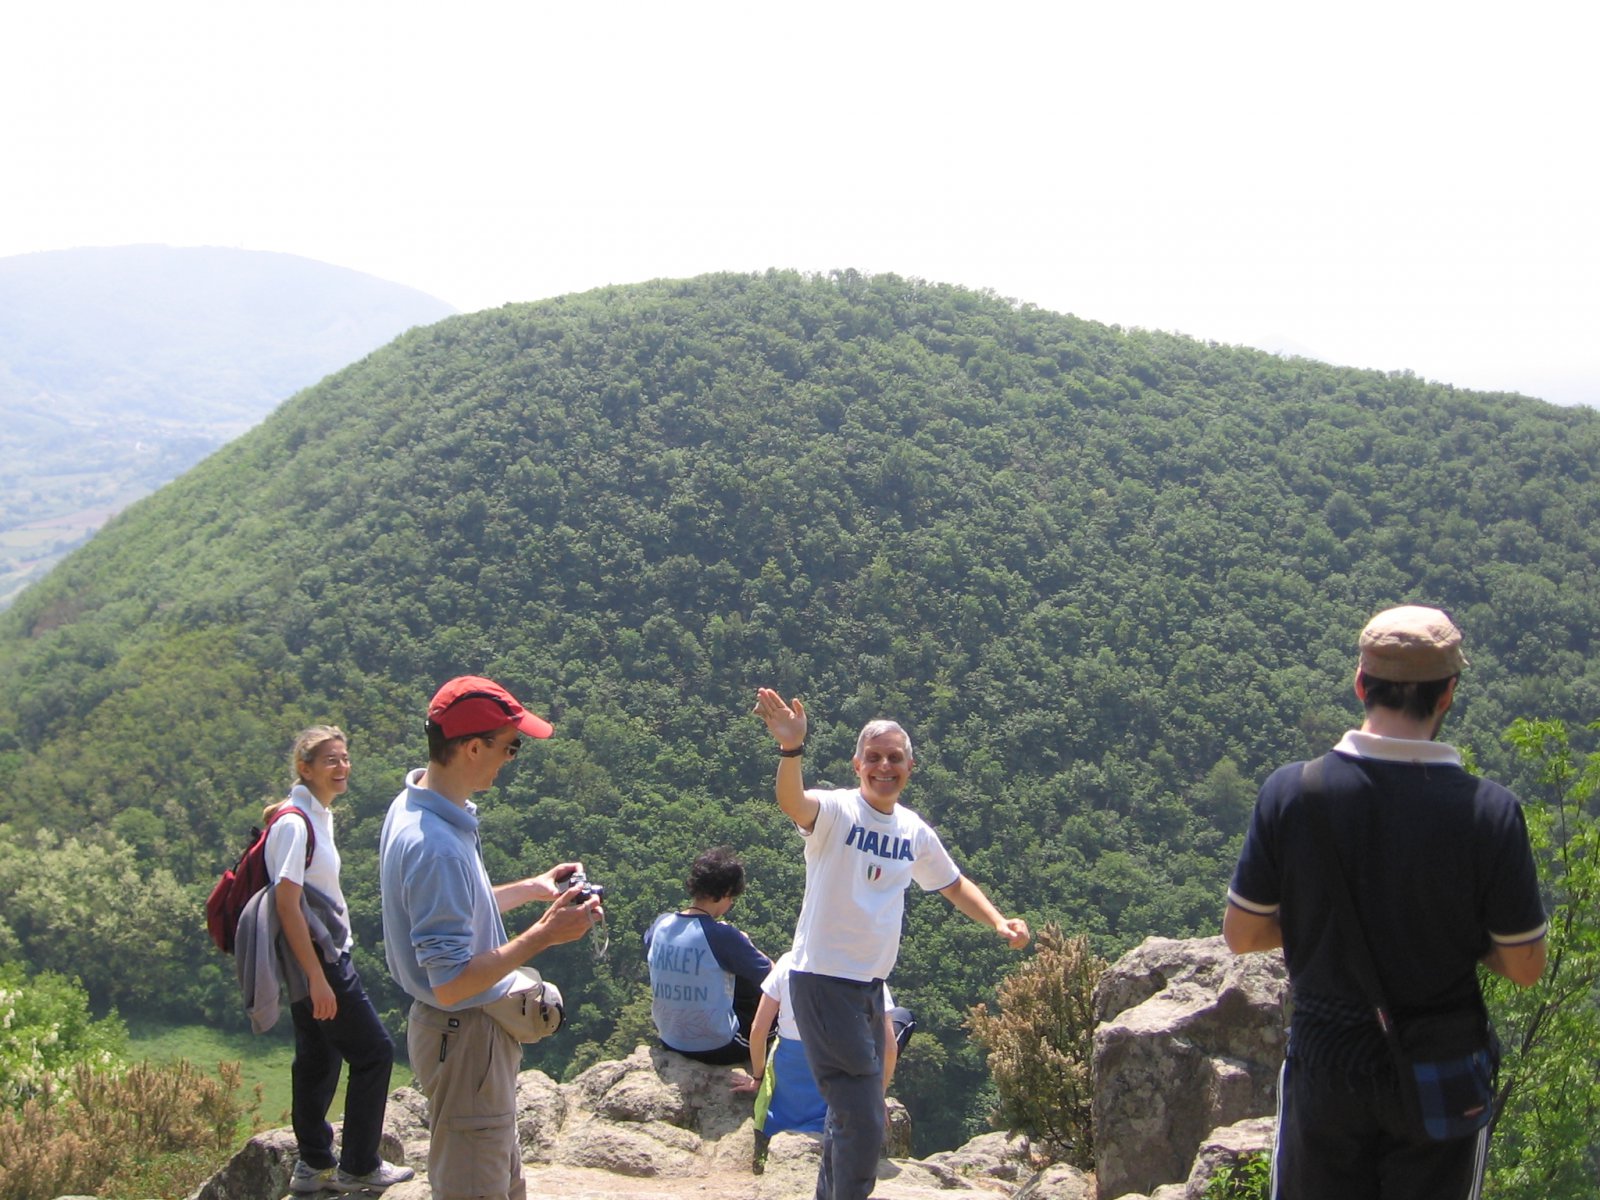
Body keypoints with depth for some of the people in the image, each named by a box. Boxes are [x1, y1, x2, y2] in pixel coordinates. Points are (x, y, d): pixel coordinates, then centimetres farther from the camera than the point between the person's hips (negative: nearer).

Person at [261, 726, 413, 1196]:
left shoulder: (320, 815, 9)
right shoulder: (294, 824, -19)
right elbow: (287, 906, -22)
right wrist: (318, 978, -23)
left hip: (325, 956, 9)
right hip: (317, 959, -9)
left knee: (318, 1059, 14)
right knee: (374, 1051, -2)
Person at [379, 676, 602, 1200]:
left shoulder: (413, 806, 1)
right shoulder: (436, 846, -30)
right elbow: (450, 984, -29)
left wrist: (532, 888, 13)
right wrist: (542, 936, -25)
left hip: (468, 1028, 10)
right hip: (466, 1037, -10)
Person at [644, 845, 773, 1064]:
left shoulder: (660, 924, -5)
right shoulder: (721, 936, -23)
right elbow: (770, 975, -13)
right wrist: (744, 944, 4)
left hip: (670, 1042, 7)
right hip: (716, 1049, -7)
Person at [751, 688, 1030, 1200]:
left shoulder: (915, 832, 7)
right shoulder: (835, 811, -13)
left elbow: (954, 884, 24)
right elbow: (792, 803, -37)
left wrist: (998, 922, 7)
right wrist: (791, 748, -56)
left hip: (871, 984, 7)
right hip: (823, 980, -7)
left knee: (850, 1113, 19)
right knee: (863, 1122, -12)